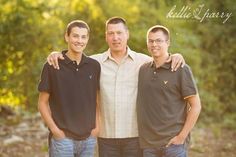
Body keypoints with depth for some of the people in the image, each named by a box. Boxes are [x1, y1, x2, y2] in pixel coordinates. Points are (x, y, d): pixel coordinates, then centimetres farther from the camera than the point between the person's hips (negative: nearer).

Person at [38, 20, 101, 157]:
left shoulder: (94, 66, 4)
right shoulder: (52, 66, -5)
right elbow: (43, 103, -1)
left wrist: (97, 126, 3)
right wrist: (55, 129, -9)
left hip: (88, 138, 3)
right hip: (62, 138, -3)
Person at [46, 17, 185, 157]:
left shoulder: (144, 61, 2)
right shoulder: (96, 62, 4)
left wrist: (176, 56, -10)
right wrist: (56, 54, -6)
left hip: (135, 136, -1)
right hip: (106, 136, 1)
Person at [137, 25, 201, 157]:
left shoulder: (181, 70, -5)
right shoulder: (143, 69, 8)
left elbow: (196, 106, -6)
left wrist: (181, 137, -11)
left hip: (173, 143, -4)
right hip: (148, 144, 4)